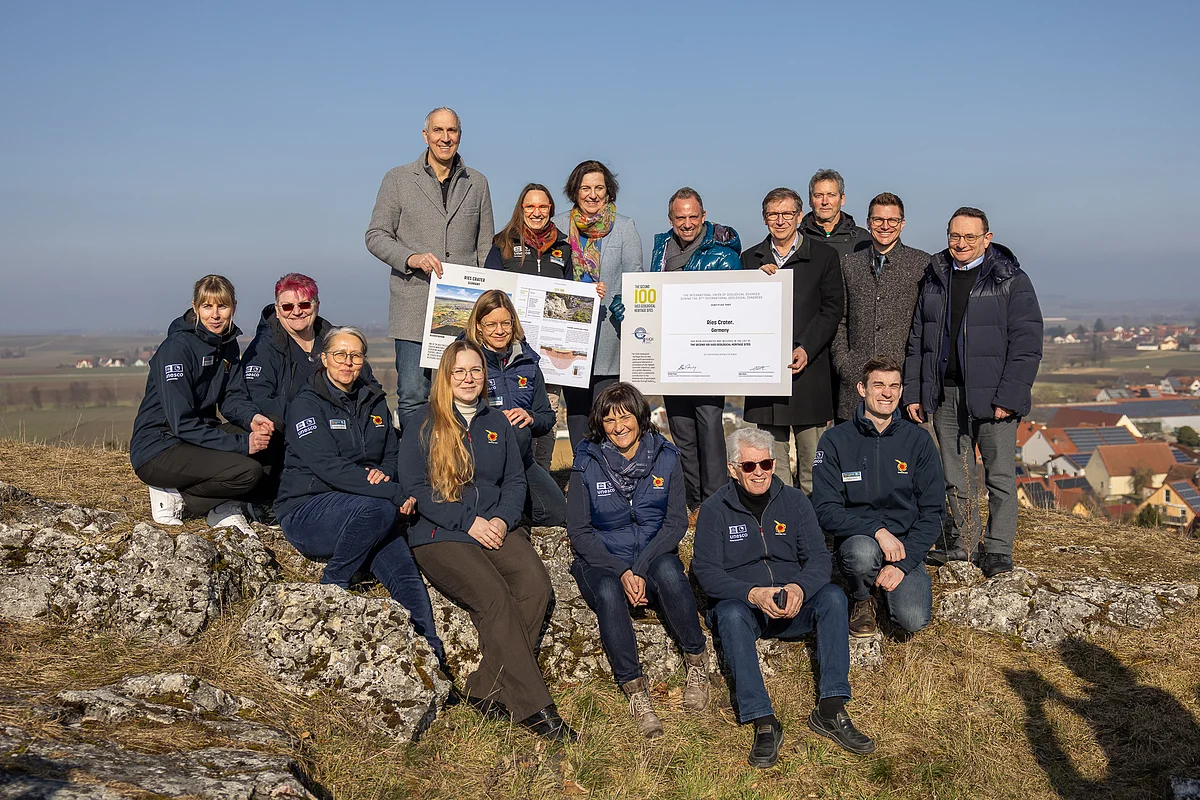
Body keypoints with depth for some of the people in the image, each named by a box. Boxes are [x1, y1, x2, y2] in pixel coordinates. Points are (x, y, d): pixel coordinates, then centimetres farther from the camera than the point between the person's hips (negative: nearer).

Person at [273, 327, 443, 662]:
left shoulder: (373, 401, 14)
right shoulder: (306, 404, -7)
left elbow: (393, 454, 16)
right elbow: (328, 466, -19)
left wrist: (384, 474, -12)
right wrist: (397, 494, -25)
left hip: (362, 513, 5)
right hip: (306, 511, -5)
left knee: (406, 573, -22)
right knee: (377, 508, -36)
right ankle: (331, 588, -15)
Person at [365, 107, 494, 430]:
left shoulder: (478, 184, 14)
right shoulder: (398, 179, 8)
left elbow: (486, 249, 14)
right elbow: (376, 236, 6)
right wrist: (412, 258, -13)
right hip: (414, 308, -1)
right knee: (412, 397, -3)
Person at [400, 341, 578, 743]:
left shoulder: (497, 423, 18)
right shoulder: (423, 424, 4)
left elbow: (515, 480, 16)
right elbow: (414, 487, -4)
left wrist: (502, 519, -5)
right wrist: (469, 522, -12)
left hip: (495, 527, 4)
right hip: (440, 536, -4)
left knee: (536, 583, -25)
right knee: (495, 597, -29)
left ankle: (488, 692, -19)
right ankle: (534, 708, -25)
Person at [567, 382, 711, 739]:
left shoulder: (666, 458, 1)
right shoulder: (587, 464, -2)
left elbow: (676, 523, -2)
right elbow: (579, 530, -4)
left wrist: (641, 569, -17)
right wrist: (622, 572, -17)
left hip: (654, 556, 1)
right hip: (601, 562, 0)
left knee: (668, 572, -34)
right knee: (609, 594, -34)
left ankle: (696, 662, -14)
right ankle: (635, 691, -24)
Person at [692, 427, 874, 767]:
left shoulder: (794, 500, 7)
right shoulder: (715, 510, -1)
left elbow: (818, 556, -1)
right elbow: (706, 572, -9)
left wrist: (800, 588, -24)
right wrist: (753, 594, -26)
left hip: (792, 607, 3)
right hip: (741, 602, -2)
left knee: (833, 596, -26)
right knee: (730, 614, -36)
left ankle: (831, 710, -27)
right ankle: (764, 723, -36)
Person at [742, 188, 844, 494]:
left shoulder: (824, 256, 5)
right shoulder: (751, 259, 13)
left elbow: (831, 311, 1)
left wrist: (806, 349, -11)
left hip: (809, 369, -2)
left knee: (811, 462, 2)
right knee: (773, 461, 5)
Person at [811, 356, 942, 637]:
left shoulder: (918, 441, 3)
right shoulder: (835, 441, -2)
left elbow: (933, 512, 2)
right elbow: (825, 511, -8)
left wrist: (903, 563, -11)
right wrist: (877, 530, -23)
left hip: (907, 546, 1)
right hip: (856, 539, -1)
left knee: (914, 620, -23)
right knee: (863, 551, -37)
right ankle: (862, 599, -1)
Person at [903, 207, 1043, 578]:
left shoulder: (1012, 281, -3)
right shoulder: (933, 280, 11)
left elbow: (1026, 345, -8)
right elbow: (916, 339, 14)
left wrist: (1007, 398, -15)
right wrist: (912, 392, 7)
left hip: (992, 397, -4)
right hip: (944, 395, 4)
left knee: (1000, 475, 1)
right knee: (956, 475, 11)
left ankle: (998, 548, 11)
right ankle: (965, 541, 23)